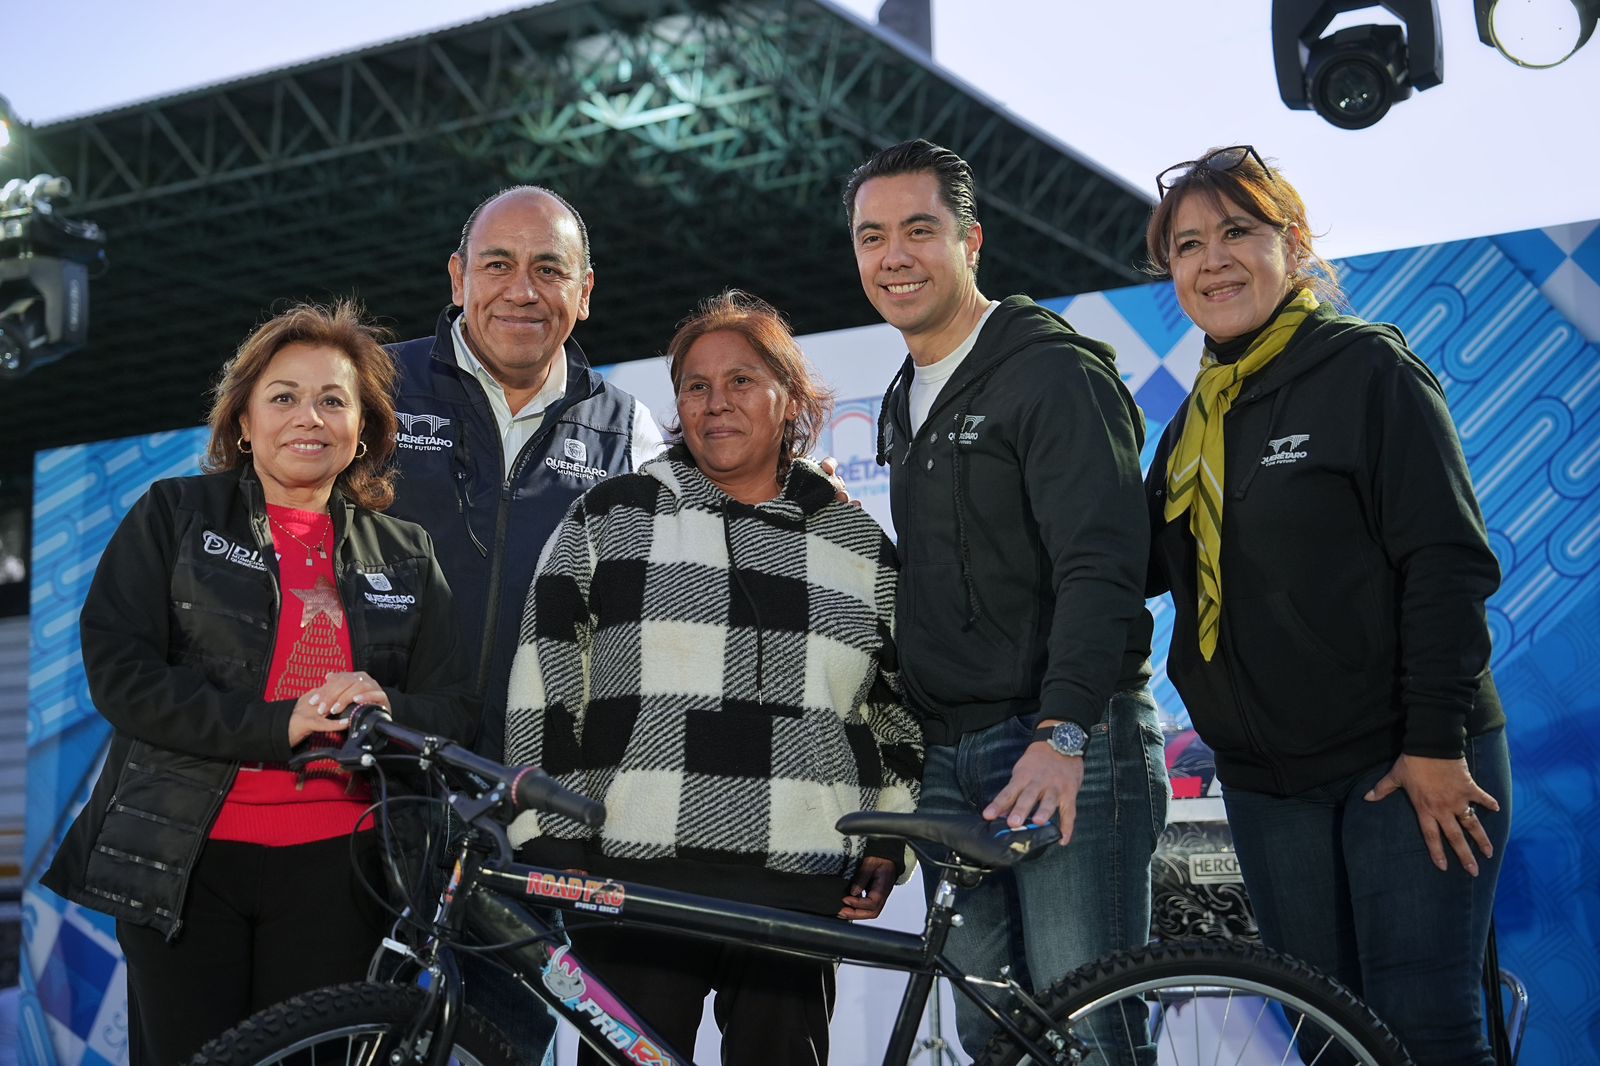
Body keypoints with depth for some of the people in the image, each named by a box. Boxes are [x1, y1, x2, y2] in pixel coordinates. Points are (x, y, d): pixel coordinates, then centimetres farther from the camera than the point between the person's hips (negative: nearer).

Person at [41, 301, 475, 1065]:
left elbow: (454, 711, 6)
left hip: (332, 867, 2)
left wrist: (386, 711, -18)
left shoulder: (405, 560, 11)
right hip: (186, 863, -2)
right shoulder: (174, 516, 4)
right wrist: (278, 723, -18)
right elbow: (118, 672, -8)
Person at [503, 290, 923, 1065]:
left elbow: (900, 708, 20)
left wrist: (888, 842, 10)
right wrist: (552, 842, -3)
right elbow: (545, 682, 3)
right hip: (636, 879, -1)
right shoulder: (611, 518, 7)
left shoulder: (859, 544, 14)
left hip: (800, 888, 2)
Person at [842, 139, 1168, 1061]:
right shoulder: (905, 405, 20)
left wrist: (1062, 733, -29)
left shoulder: (1054, 373, -7)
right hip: (951, 763, 8)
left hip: (1071, 755, -8)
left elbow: (1100, 565, -18)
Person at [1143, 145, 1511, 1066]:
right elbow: (1145, 565, 14)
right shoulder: (1195, 421, 13)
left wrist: (1437, 743, -18)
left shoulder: (1368, 370, -8)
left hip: (1404, 770, -6)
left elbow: (1449, 564, -14)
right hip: (1268, 783, 7)